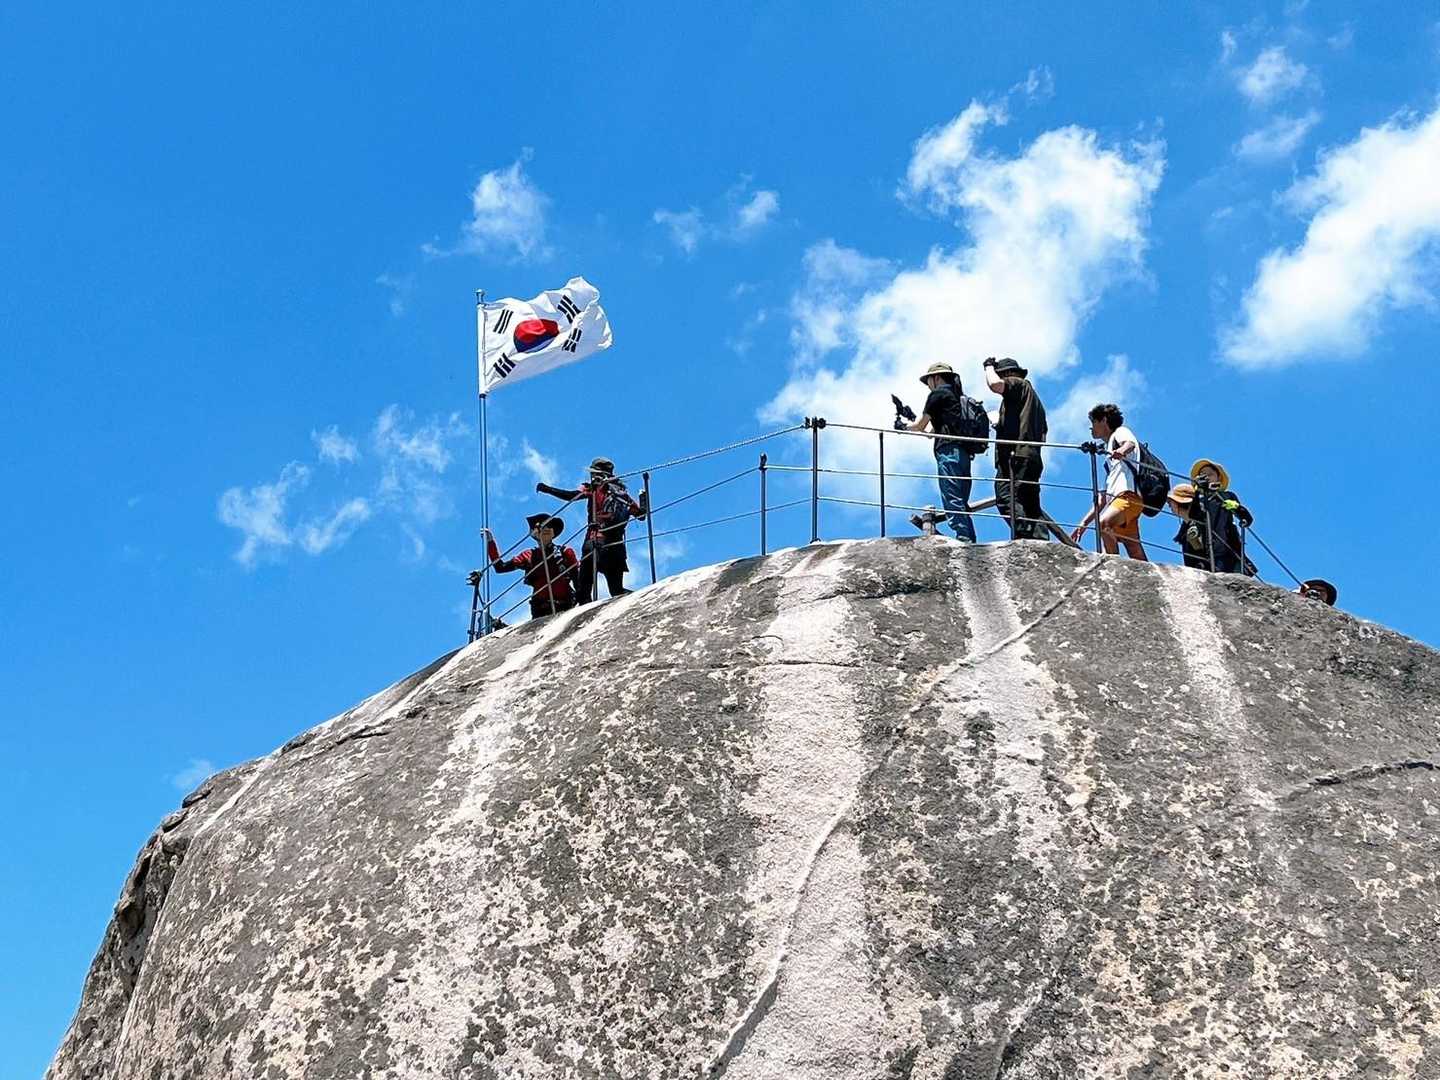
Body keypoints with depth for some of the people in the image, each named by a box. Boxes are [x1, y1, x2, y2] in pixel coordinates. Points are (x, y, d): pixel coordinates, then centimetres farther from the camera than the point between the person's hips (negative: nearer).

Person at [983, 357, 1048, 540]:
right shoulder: (1033, 396, 34)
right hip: (1033, 458, 10)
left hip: (1016, 455, -10)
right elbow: (1043, 432, 34)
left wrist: (989, 367, 7)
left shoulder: (1018, 384, 7)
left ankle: (1023, 535, -36)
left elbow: (995, 384, -14)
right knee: (1032, 506, 5)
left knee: (1006, 498, -21)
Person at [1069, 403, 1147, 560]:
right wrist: (1084, 523, 27)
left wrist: (1121, 451, -37)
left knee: (1103, 524, -34)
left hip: (1129, 494, -9)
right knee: (1139, 561, -5)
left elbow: (1130, 443, -13)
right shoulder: (1108, 458, 37)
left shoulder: (1120, 432, 14)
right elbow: (1103, 498, 34)